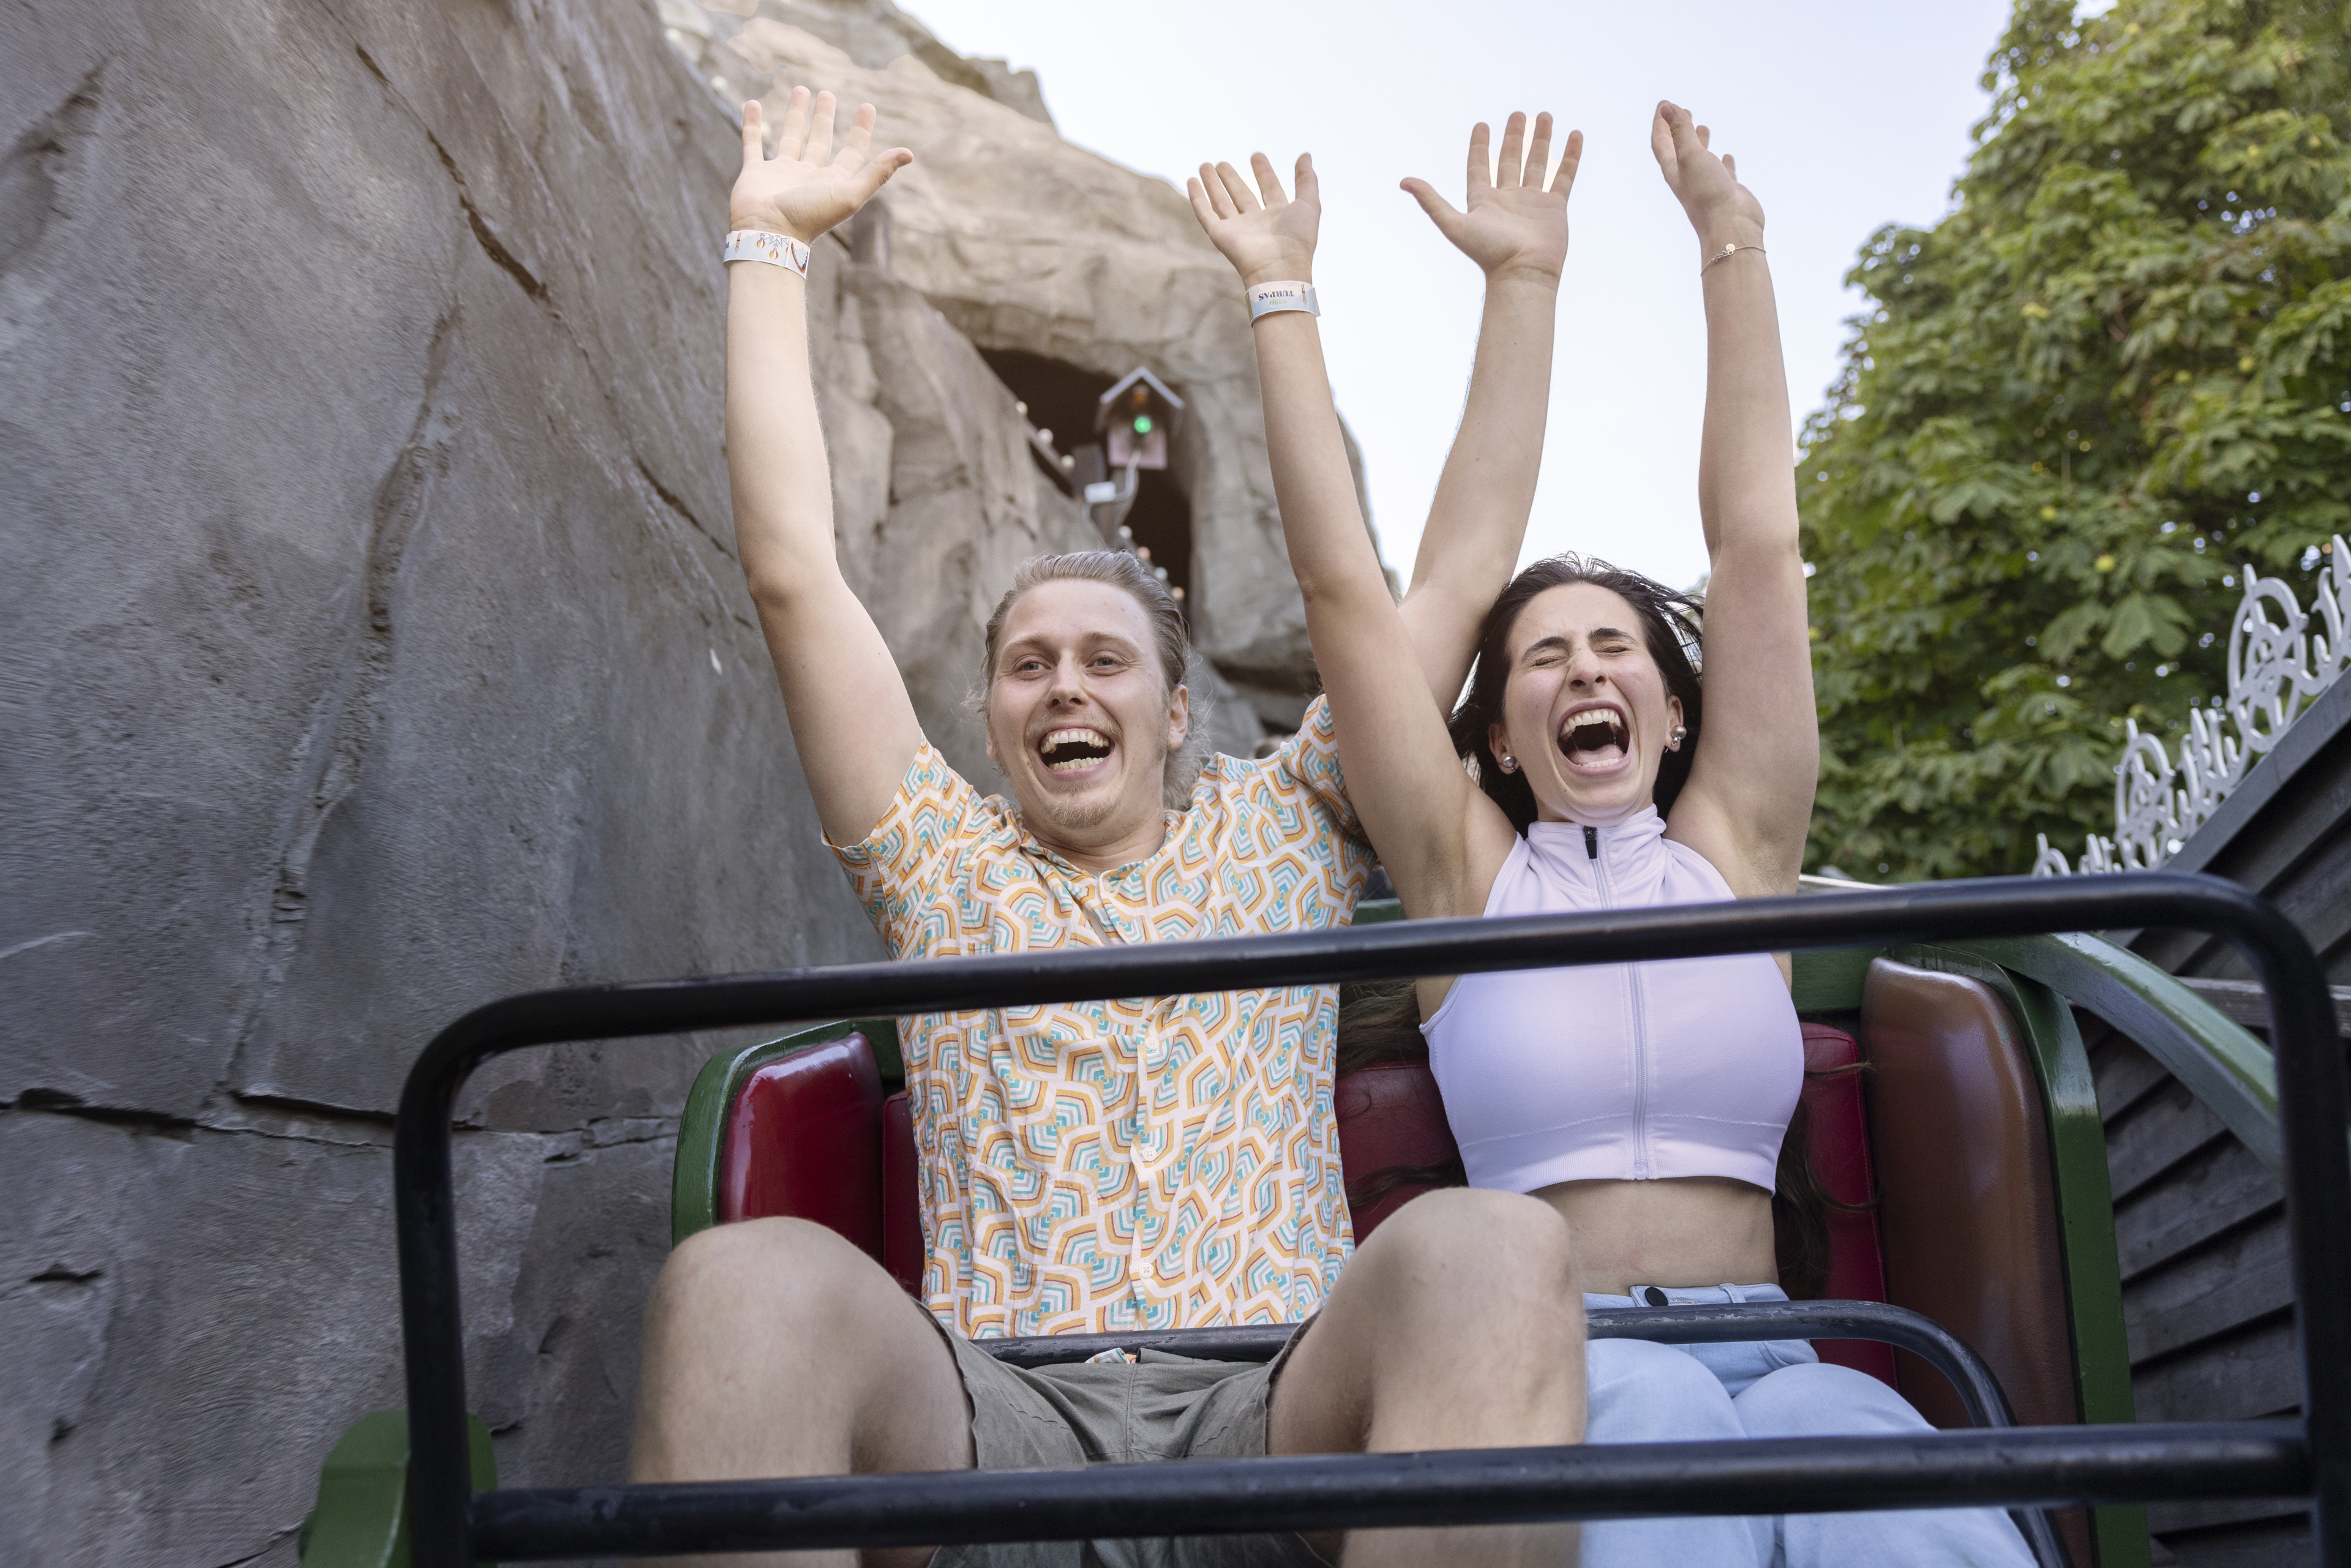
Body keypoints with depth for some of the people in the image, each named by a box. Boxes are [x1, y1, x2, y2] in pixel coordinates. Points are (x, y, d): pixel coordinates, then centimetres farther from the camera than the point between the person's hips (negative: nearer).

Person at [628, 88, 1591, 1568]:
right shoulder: (943, 864, 22)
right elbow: (794, 569, 19)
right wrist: (769, 237, 23)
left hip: (1274, 1415, 0)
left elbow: (1461, 575, 23)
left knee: (1491, 1249, -35)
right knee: (747, 1281, -34)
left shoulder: (1278, 830, 24)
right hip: (998, 1423, 0)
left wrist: (1525, 275, 25)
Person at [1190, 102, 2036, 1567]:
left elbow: (1759, 539, 12)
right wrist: (1282, 297, 9)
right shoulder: (1468, 876, 10)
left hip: (1769, 1354, 2)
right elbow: (1345, 587, 7)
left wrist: (1730, 237, 14)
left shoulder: (1731, 853, 14)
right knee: (1649, 1417, -37)